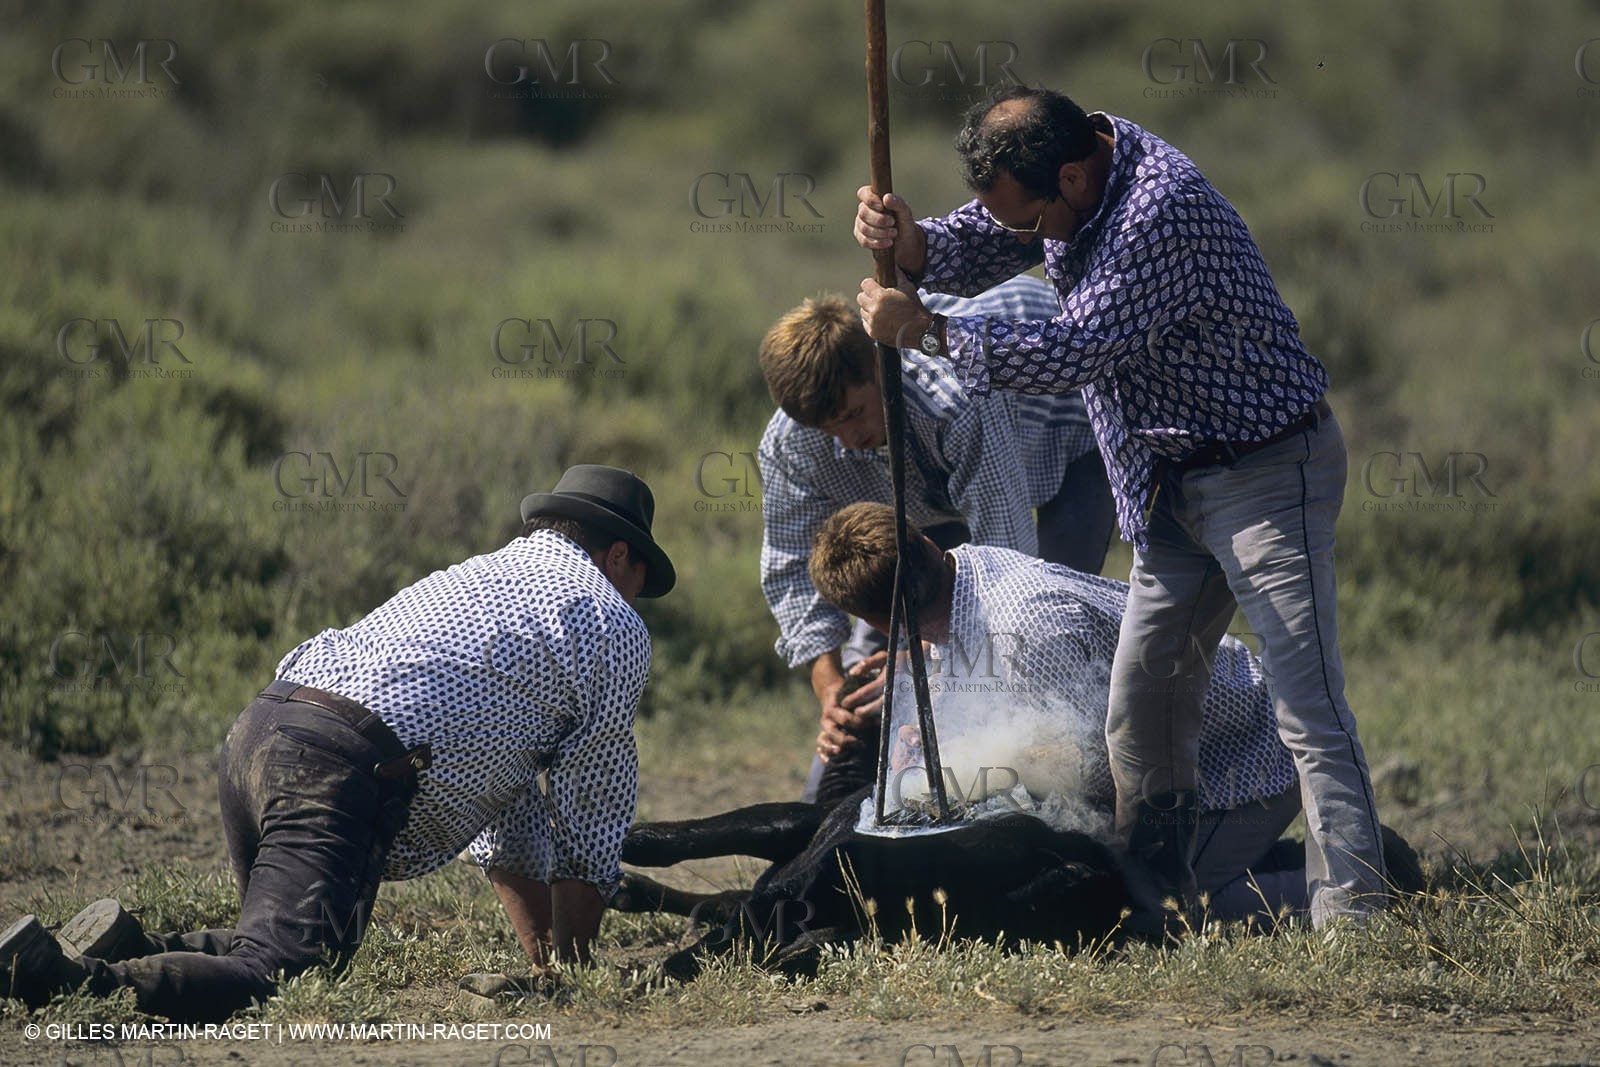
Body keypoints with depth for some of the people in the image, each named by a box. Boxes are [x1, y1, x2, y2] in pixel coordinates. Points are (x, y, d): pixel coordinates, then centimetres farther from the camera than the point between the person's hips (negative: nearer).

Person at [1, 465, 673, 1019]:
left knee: (286, 946, 26)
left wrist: (542, 955, 43)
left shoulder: (465, 577, 38)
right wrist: (570, 969, 28)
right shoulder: (615, 629, 14)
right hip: (347, 771, -8)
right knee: (276, 979, -19)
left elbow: (507, 822, 42)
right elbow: (590, 821, 16)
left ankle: (130, 946, 2)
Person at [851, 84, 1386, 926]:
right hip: (1172, 482, 9)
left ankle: (1350, 915, -16)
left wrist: (925, 327, -21)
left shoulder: (1162, 209, -28)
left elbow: (1074, 351, -28)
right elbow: (981, 245, 7)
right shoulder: (1067, 168, 0)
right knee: (1142, 701, 10)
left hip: (1265, 471, -9)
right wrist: (912, 245, -17)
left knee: (1307, 706, -14)